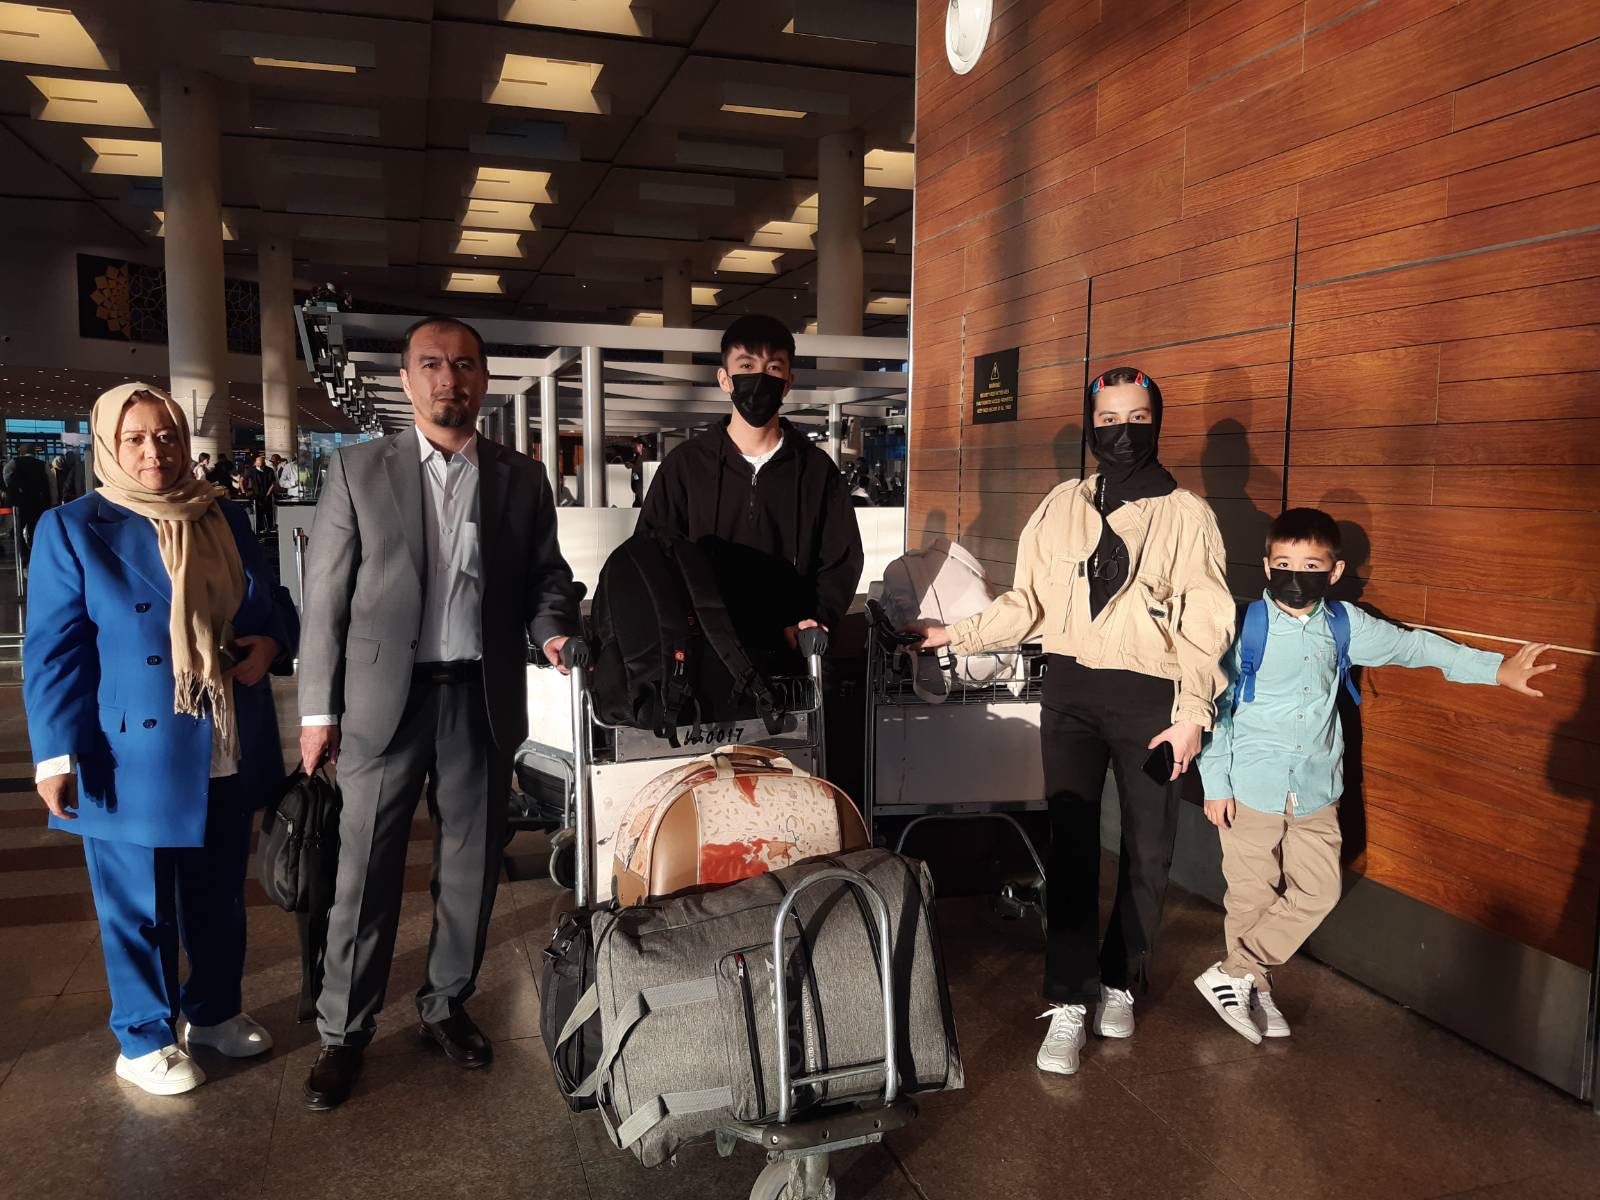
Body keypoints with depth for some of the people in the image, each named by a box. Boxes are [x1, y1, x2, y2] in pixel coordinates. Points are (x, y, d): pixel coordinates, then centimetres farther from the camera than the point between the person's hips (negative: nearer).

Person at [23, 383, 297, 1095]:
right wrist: (57, 755, -12)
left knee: (220, 896, 18)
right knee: (140, 907, 10)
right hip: (133, 761, -4)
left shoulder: (224, 520, 8)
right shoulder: (71, 529, -4)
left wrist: (272, 641, -7)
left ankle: (213, 1011, 38)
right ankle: (145, 1040, 28)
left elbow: (272, 605, 16)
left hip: (228, 760, 5)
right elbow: (52, 653, -7)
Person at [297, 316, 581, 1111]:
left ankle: (446, 1005, 31)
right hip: (385, 696, -2)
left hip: (482, 698, 2)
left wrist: (553, 629, -10)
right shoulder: (356, 469, 1)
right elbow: (326, 595, 0)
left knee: (470, 866, 12)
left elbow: (547, 574, 12)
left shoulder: (522, 478, 7)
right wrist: (318, 709, -3)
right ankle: (343, 1032, 21)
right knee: (366, 872, 5)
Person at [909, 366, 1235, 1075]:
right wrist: (962, 635, 7)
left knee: (1147, 850, 9)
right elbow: (1029, 601, 13)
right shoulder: (1062, 506, 8)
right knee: (1071, 844, -1)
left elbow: (1205, 624, -4)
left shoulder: (1186, 513, -1)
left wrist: (1191, 714, -9)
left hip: (1150, 697, -1)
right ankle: (1068, 1003, 7)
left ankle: (1121, 982, 29)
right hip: (1071, 690, 2)